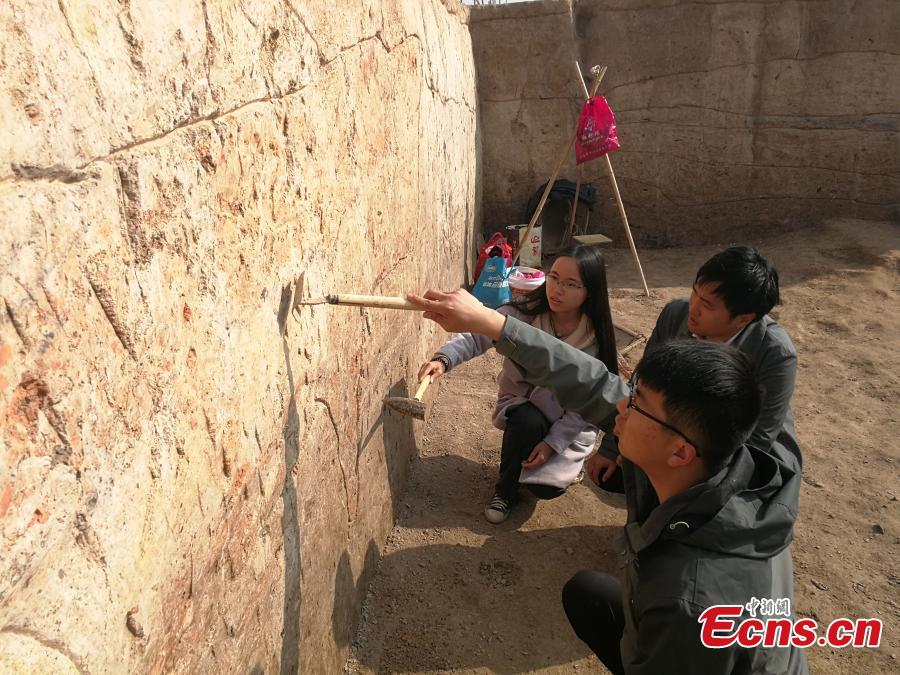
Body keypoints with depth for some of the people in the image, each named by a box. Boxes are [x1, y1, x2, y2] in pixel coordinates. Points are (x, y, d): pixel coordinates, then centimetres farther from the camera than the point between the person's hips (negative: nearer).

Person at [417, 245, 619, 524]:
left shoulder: (596, 336, -18)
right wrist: (444, 359, -51)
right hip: (522, 403, 1)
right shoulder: (524, 311, -20)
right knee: (528, 422, -34)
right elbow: (476, 336, -32)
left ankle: (566, 461, 19)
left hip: (569, 420, -1)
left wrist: (553, 442, -20)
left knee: (546, 487, -19)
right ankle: (506, 490, -6)